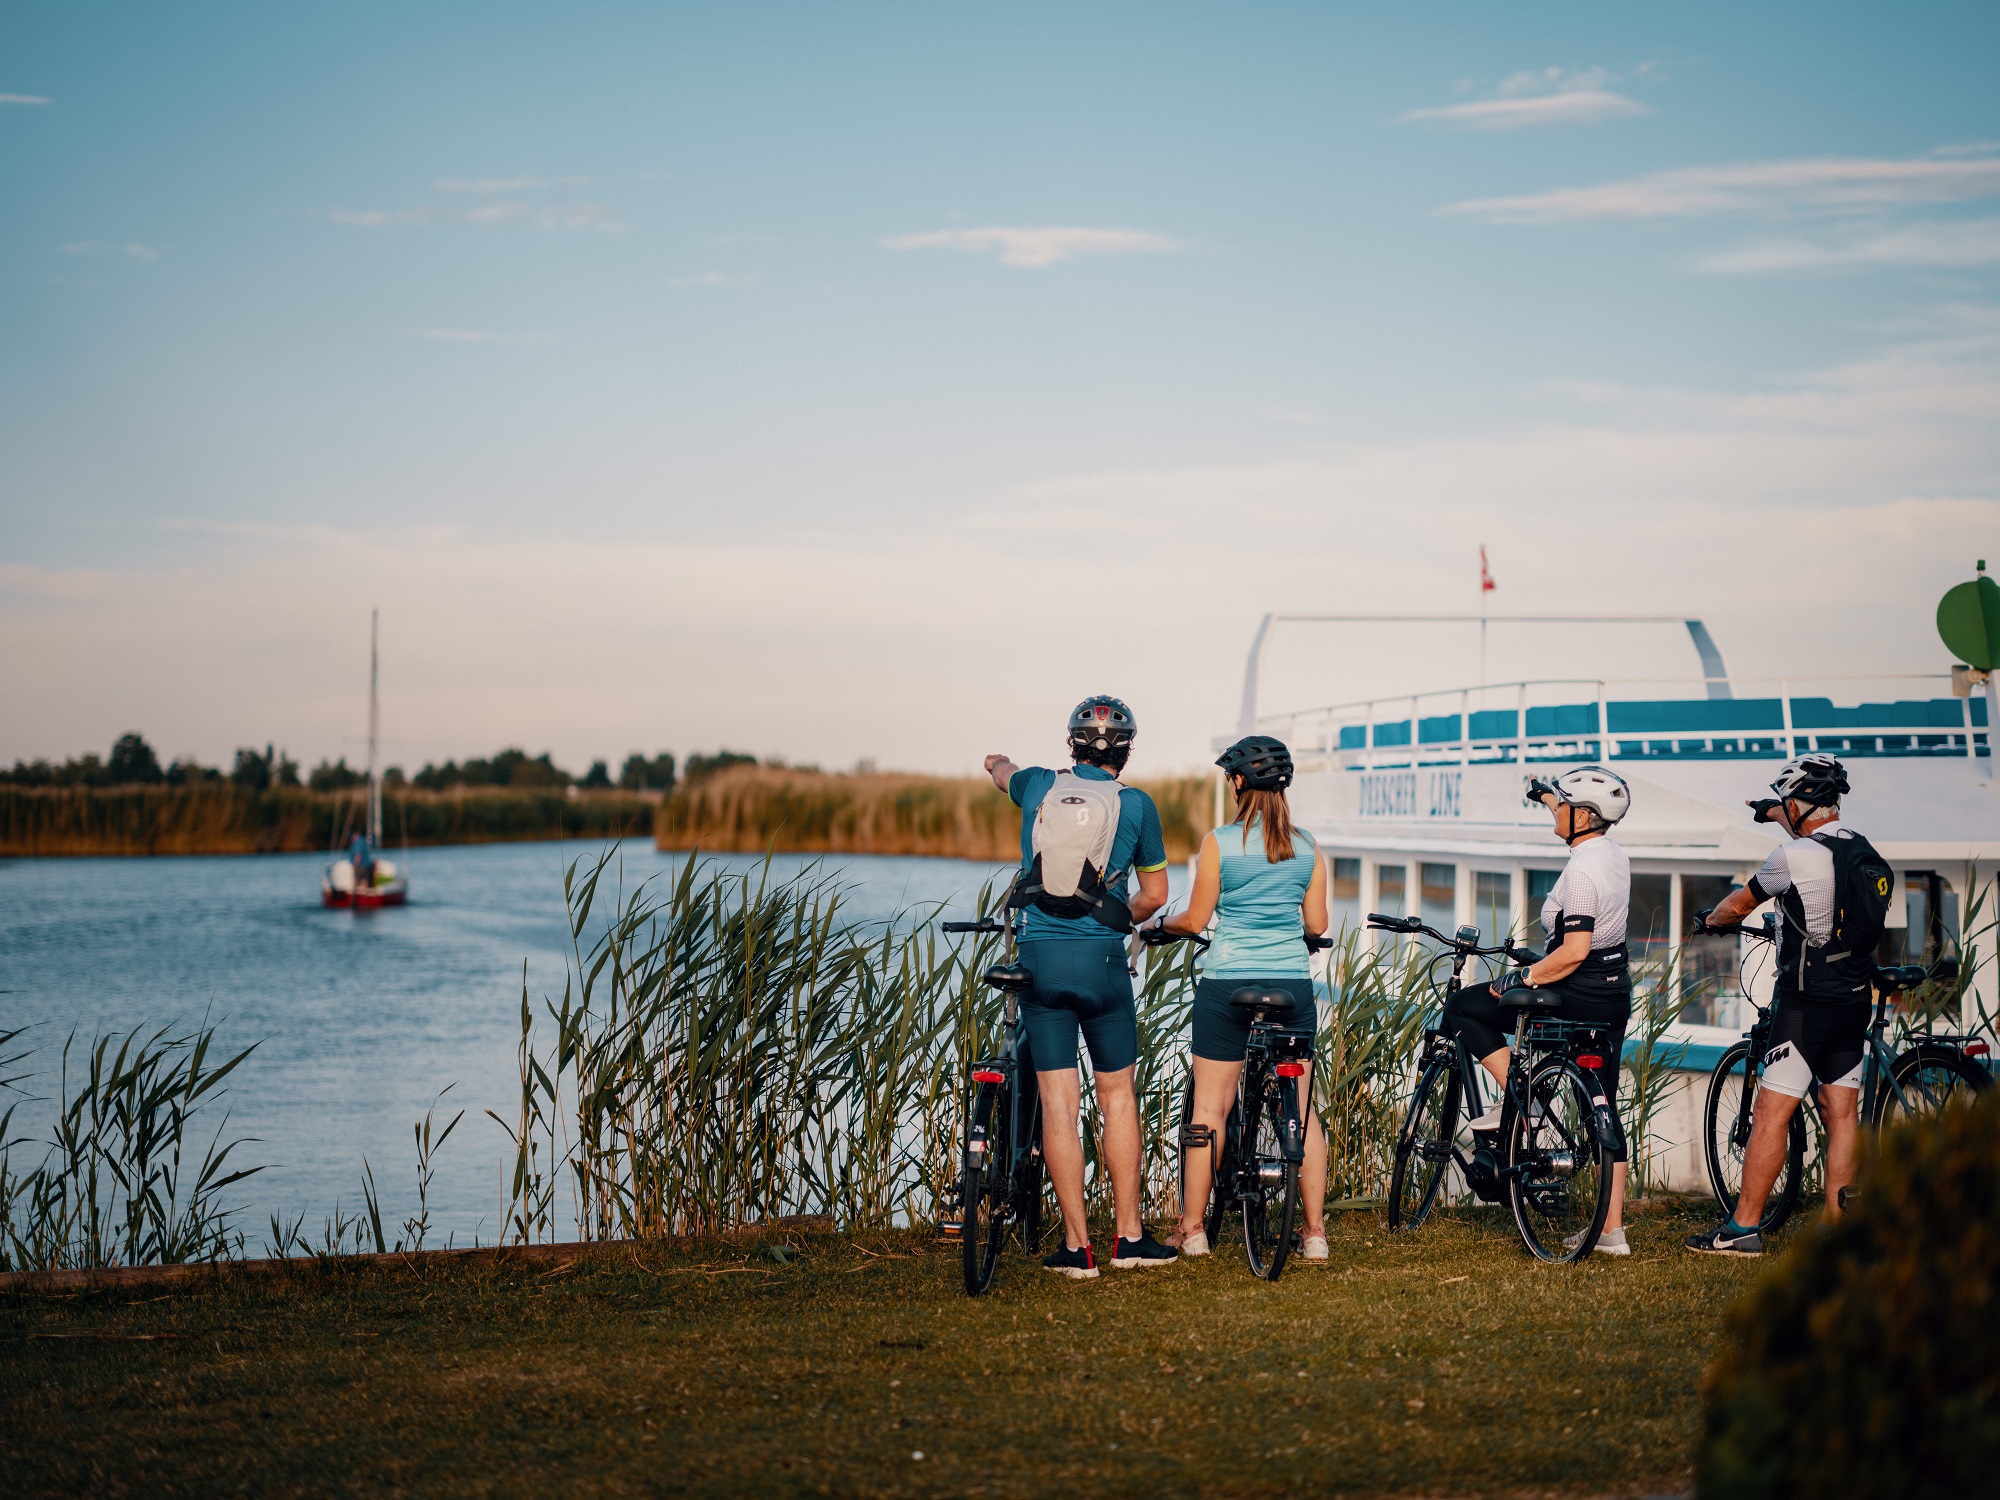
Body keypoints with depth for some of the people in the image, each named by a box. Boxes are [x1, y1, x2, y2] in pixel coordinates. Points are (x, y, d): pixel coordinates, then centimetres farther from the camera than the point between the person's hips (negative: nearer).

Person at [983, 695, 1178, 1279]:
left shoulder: (1039, 786, 4)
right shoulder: (1136, 805, -1)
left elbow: (996, 766, 29)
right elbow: (1155, 894, 9)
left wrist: (1000, 763, 54)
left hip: (1039, 954, 1)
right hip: (1101, 958, -1)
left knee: (1058, 1100, 1)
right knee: (1117, 1094, 12)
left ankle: (1077, 1245, 1)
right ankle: (1128, 1236, 14)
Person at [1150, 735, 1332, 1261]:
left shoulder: (1219, 843, -5)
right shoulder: (1307, 847, 5)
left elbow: (1195, 920, -2)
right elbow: (1317, 924, 8)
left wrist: (1159, 923, 19)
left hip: (1227, 982, -3)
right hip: (1292, 981, 3)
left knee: (1210, 1108, 5)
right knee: (1302, 1108, 8)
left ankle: (1193, 1230, 9)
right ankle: (1315, 1232, 8)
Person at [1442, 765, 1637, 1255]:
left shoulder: (1580, 871, -20)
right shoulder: (1614, 854, 7)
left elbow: (1574, 951, -25)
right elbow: (1579, 824, 32)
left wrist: (1519, 980, -16)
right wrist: (1546, 792, 44)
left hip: (1577, 995, -9)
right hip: (1615, 995, 9)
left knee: (1463, 1008, 3)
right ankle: (1613, 1230, 12)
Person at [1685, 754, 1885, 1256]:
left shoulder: (1795, 856, -14)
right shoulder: (1867, 854, 9)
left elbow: (1739, 904, 1)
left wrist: (1708, 919, 23)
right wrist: (1776, 815, 48)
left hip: (1806, 1004, -8)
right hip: (1855, 1000, 8)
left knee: (1771, 1112, -4)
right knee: (1842, 1113, 8)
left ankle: (1743, 1228, -2)